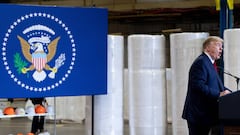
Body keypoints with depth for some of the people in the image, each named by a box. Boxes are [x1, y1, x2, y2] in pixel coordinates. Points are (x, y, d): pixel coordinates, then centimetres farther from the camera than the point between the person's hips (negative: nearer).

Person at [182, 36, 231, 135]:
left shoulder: (209, 63, 20)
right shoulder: (201, 62, -13)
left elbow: (217, 85, 21)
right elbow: (198, 86, -24)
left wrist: (228, 92, 3)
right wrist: (219, 94, -23)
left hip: (205, 114, 10)